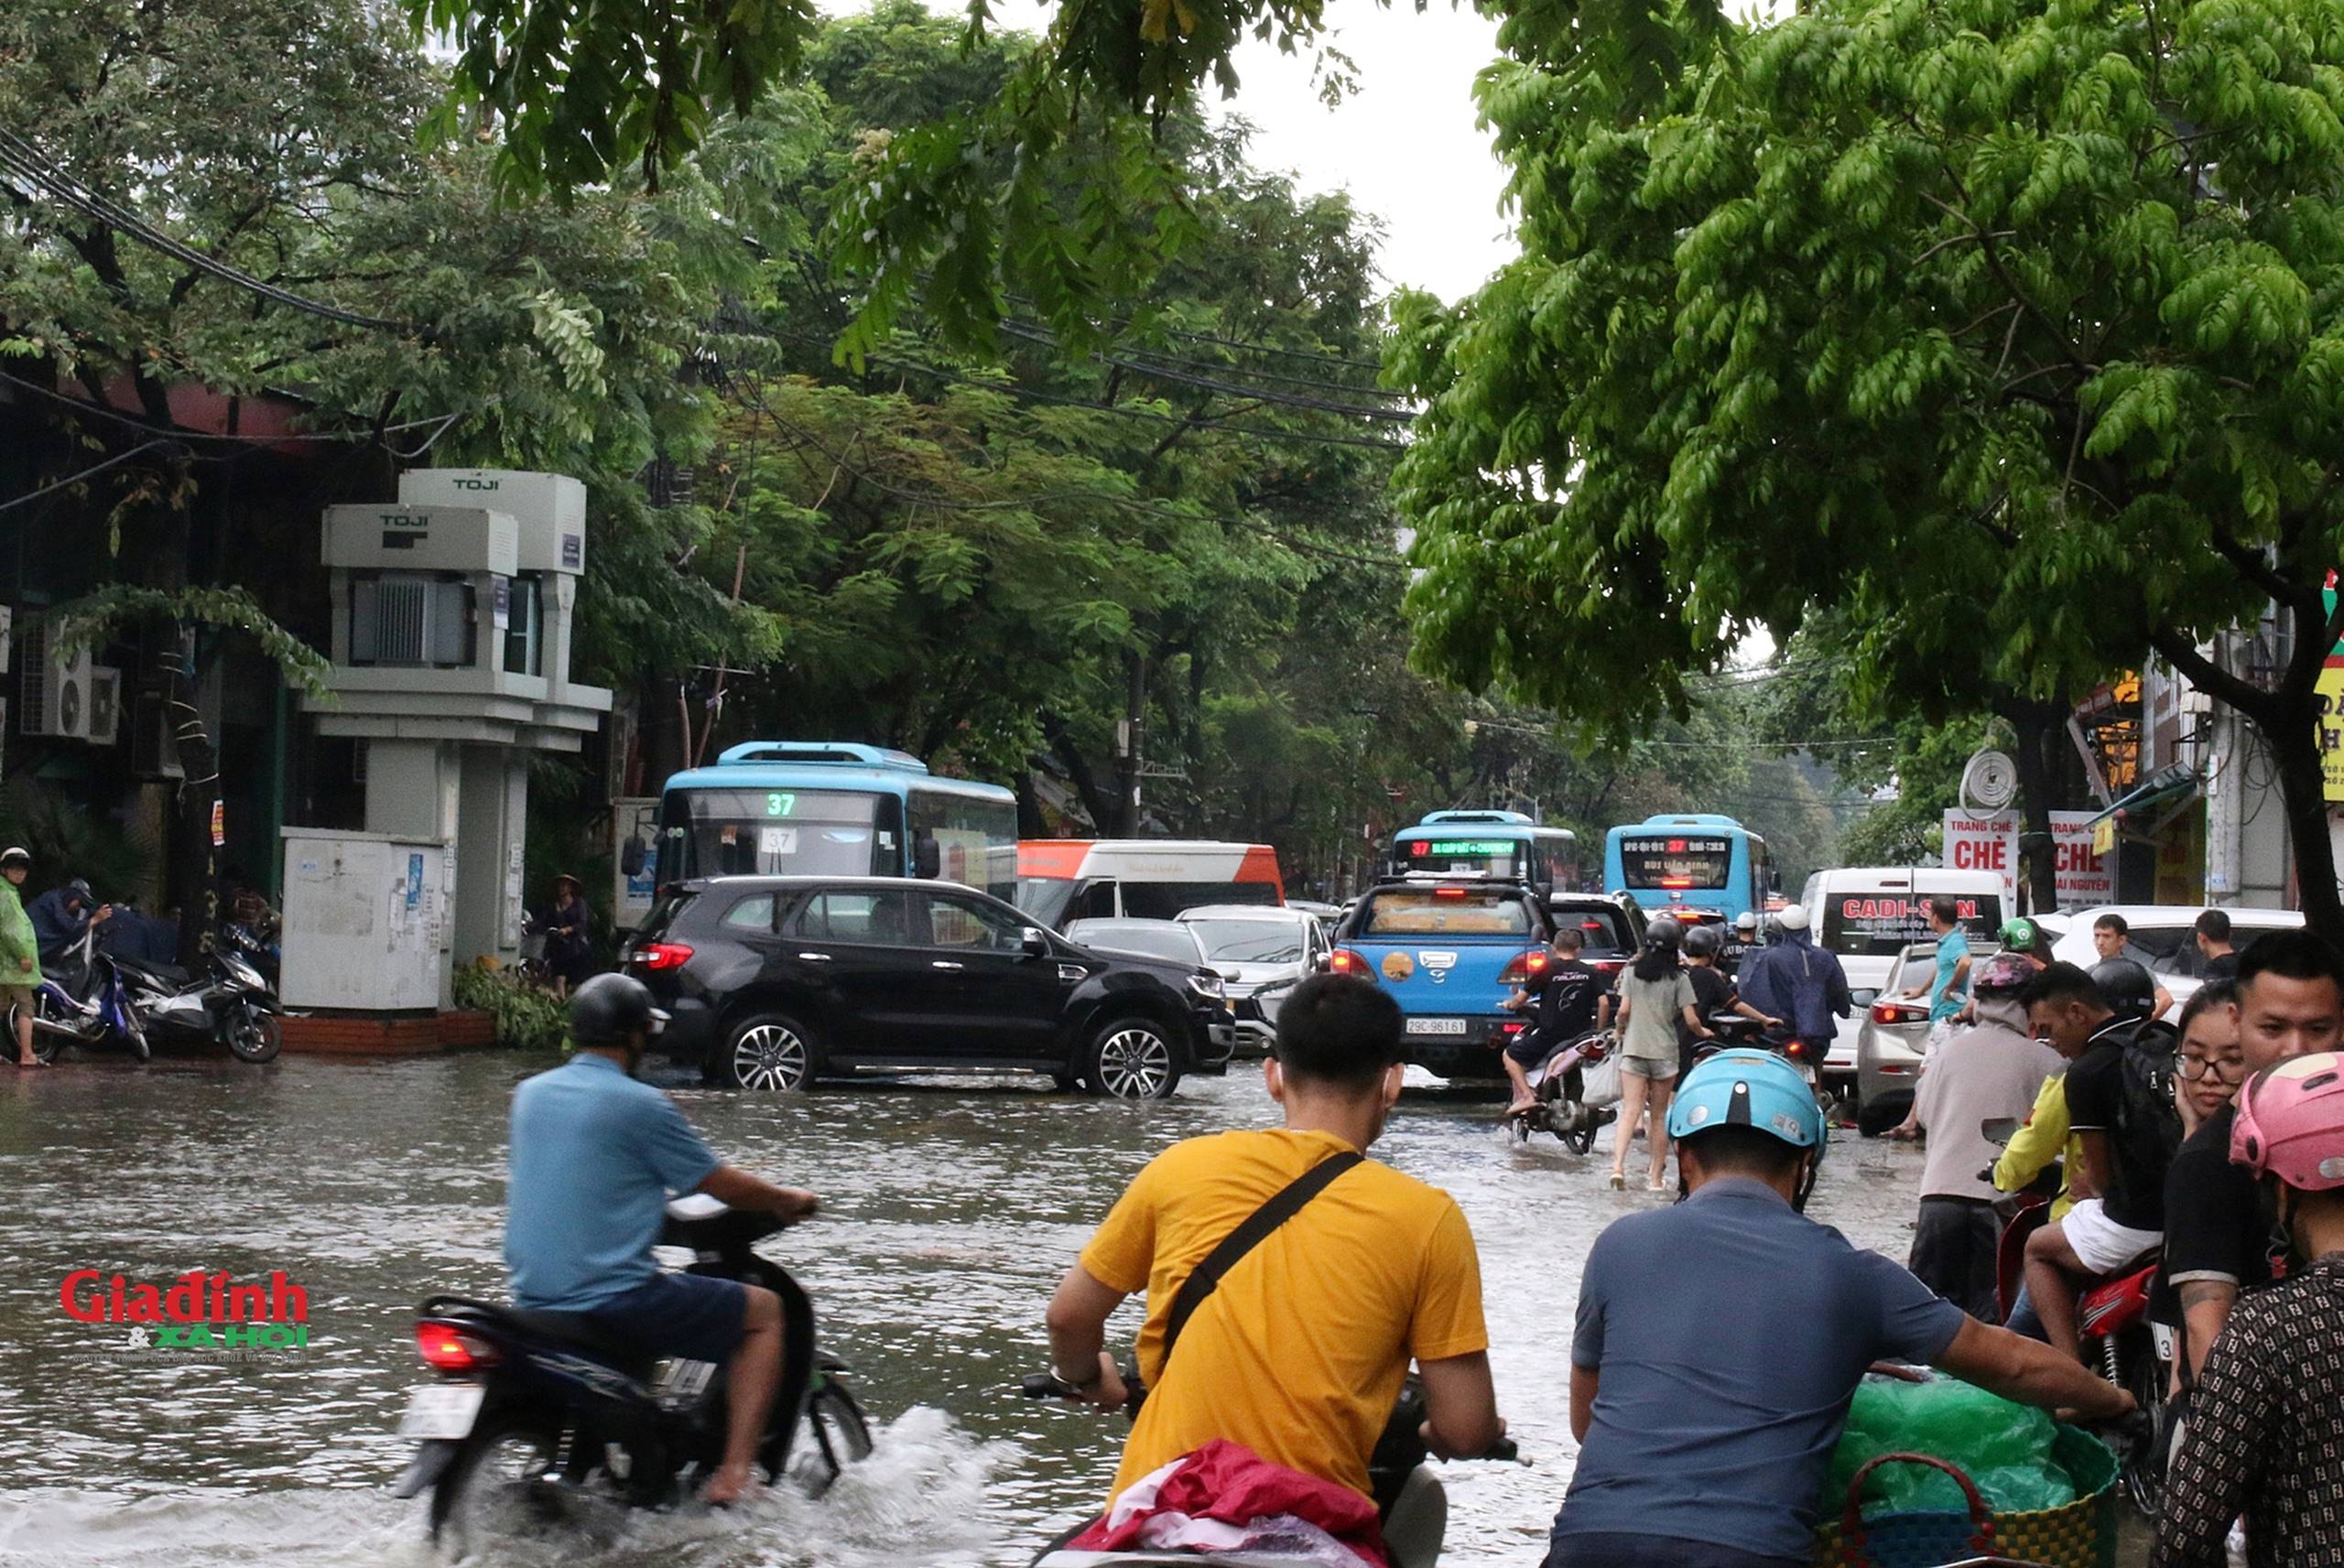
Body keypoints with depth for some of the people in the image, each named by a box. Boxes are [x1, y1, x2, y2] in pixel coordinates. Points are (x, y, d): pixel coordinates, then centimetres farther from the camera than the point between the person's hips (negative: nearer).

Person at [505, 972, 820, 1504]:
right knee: (764, 1310, 7)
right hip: (614, 1295, -8)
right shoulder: (640, 1105, -11)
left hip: (532, 1296, 8)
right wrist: (789, 1200, 15)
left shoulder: (530, 1094, 10)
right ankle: (735, 1472, -5)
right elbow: (721, 1184, -3)